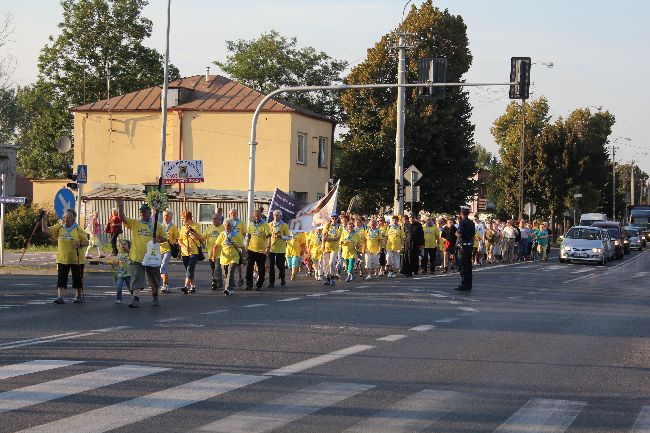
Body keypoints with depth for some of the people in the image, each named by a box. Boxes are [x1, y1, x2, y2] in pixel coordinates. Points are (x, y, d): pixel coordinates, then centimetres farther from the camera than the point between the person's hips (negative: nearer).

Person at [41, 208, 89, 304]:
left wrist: (80, 244, -24)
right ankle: (59, 297, -7)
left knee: (78, 278, 9)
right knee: (61, 279, -6)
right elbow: (46, 230, -2)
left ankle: (79, 296, 25)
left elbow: (86, 242, -3)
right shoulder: (59, 228, 4)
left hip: (76, 259, -2)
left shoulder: (78, 229, -4)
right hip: (62, 259, 2)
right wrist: (43, 219, -9)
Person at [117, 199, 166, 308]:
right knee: (136, 279, -4)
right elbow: (123, 219, -8)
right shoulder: (134, 223, 4)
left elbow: (164, 237, 10)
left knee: (154, 280, 13)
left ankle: (155, 297, 32)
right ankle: (135, 299, -1)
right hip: (136, 257, 0)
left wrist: (158, 240, -13)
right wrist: (121, 207, -24)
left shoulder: (157, 225, 5)